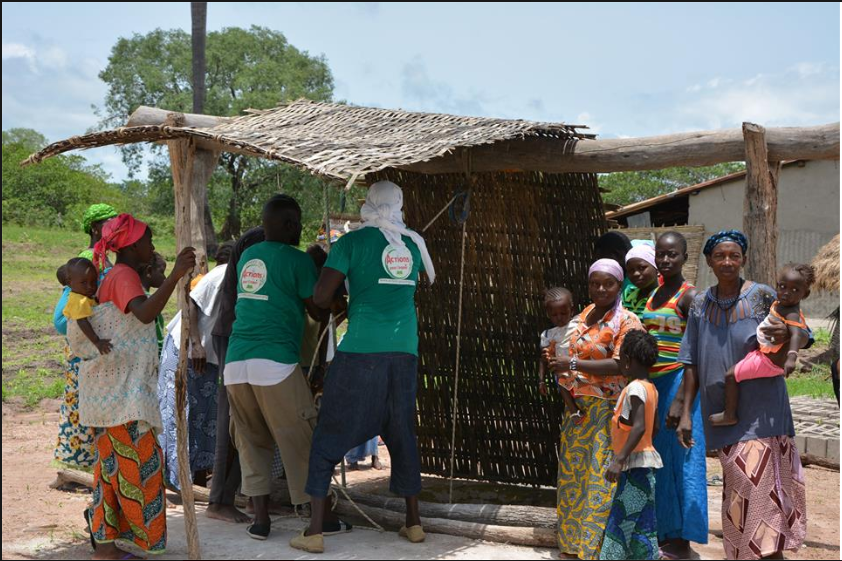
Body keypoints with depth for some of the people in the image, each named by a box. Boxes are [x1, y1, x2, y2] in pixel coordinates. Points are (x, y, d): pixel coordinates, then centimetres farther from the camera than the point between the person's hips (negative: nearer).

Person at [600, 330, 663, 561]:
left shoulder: (634, 389, -17)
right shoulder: (651, 388, 11)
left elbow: (639, 427, -27)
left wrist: (619, 460, -31)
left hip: (635, 464, -9)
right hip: (644, 460, 9)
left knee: (622, 521, -6)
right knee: (640, 522, 13)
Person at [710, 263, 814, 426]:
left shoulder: (792, 314, -28)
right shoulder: (779, 304, 0)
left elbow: (797, 334, -46)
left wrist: (791, 357, -61)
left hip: (769, 362, -10)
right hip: (764, 353, 10)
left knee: (731, 375, -8)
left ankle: (729, 415, 4)